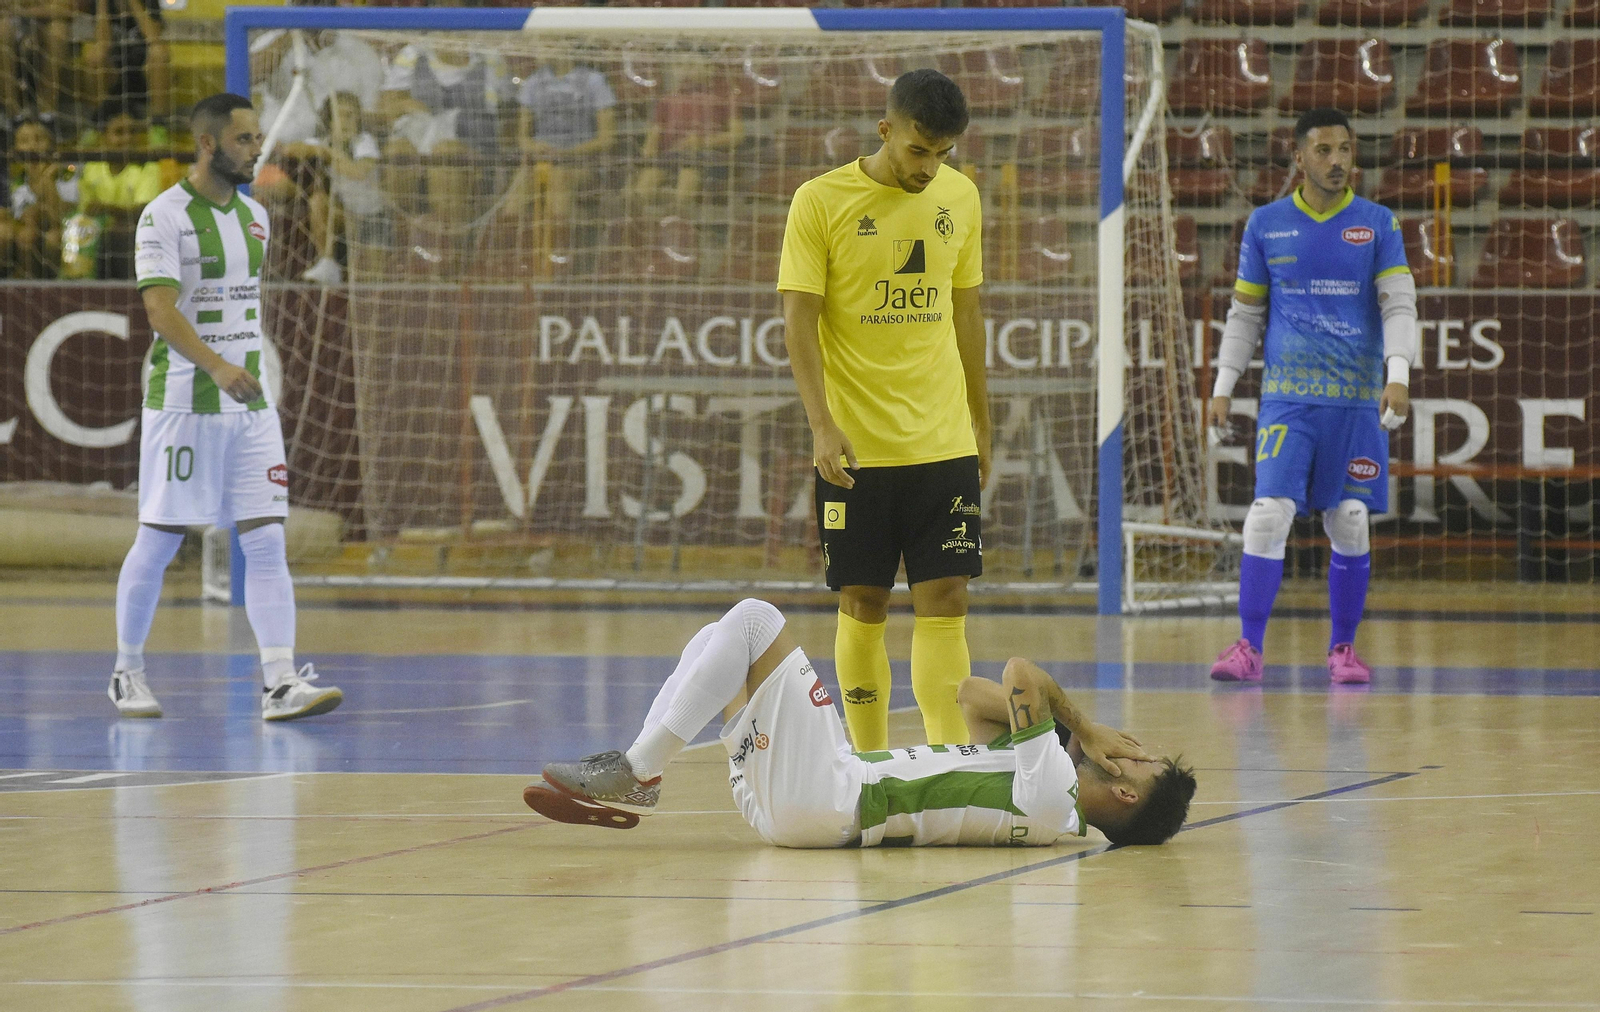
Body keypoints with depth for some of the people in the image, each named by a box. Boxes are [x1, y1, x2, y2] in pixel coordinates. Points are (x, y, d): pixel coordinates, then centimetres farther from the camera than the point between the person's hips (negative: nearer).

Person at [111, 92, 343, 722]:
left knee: (266, 541, -4)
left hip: (249, 404, 6)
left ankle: (281, 684, -10)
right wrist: (218, 367, -33)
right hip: (182, 404, -6)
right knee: (157, 544, 2)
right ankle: (128, 674, 17)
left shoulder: (254, 216, 13)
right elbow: (161, 310, -21)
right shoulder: (165, 216, -10)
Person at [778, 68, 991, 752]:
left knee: (945, 603, -5)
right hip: (855, 450, -3)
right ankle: (870, 767, 12)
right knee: (862, 608, 2)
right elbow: (799, 320, -8)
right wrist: (822, 426, -18)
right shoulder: (820, 202, -6)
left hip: (944, 442, 3)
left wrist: (979, 422, 18)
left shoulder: (960, 197, 7)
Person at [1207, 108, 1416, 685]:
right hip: (1286, 398, 0)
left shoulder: (1378, 225, 5)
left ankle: (1342, 648, 14)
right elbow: (1245, 312, 13)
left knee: (1350, 527, 2)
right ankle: (1249, 648, -9)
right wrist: (1223, 384, 6)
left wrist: (1398, 375, -15)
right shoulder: (1266, 225, 7)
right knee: (1269, 516, -12)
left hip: (1357, 400, 0)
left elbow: (1399, 304, -1)